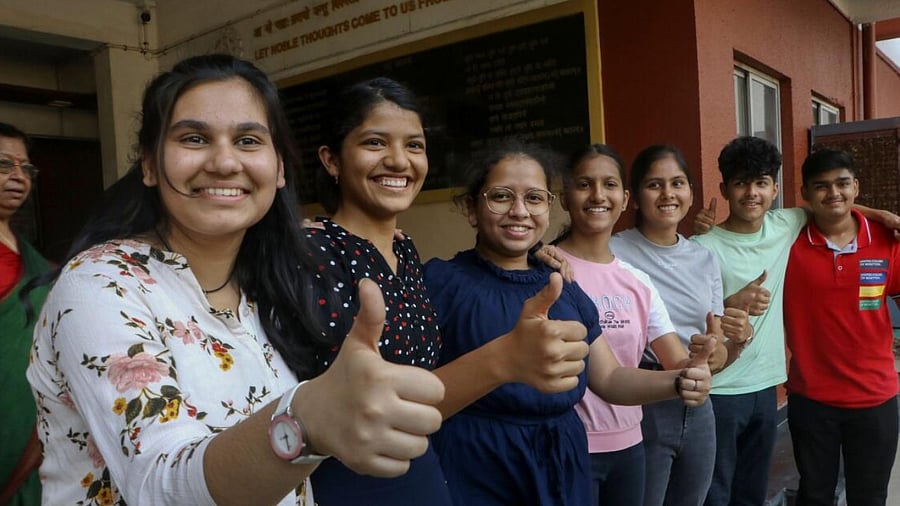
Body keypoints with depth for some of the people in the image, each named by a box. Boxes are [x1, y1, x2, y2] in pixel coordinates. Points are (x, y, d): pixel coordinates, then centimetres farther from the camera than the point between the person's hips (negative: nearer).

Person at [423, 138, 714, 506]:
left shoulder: (565, 289, 7)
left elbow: (608, 378, 11)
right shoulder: (440, 281, -10)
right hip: (474, 470, -5)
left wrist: (678, 382, -6)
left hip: (564, 465, 6)